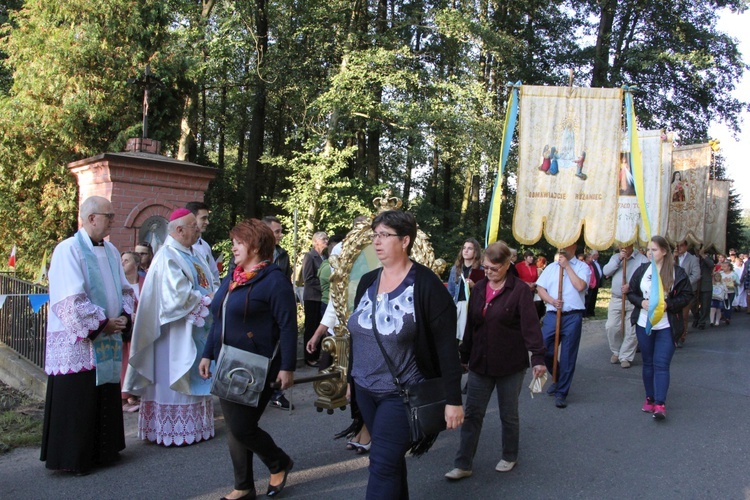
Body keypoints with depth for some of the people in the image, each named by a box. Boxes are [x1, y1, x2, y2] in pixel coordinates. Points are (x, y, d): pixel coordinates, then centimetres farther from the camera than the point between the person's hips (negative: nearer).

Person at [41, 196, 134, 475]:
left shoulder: (111, 251, 9)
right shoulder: (68, 250, -13)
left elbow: (124, 289, 15)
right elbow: (71, 300, -20)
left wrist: (124, 316, -2)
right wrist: (102, 323, -16)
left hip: (107, 339, 7)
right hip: (77, 341, -7)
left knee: (107, 397, 14)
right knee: (77, 400, 2)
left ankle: (103, 450, 28)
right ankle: (73, 458, 16)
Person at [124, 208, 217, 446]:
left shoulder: (193, 255, 14)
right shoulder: (168, 256, -15)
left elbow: (208, 284, 15)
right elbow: (179, 295, -23)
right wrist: (207, 299, -13)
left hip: (197, 327, 9)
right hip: (176, 331, -9)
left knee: (194, 378, 13)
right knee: (174, 378, 0)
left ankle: (194, 425, 22)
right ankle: (173, 430, 9)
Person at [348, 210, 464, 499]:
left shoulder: (426, 285, -15)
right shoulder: (368, 281, 4)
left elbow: (446, 346, -15)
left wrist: (453, 400, -16)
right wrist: (351, 378, 17)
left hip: (403, 393, -6)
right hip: (365, 390, 6)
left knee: (383, 464, -6)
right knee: (391, 458, 18)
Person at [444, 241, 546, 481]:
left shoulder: (520, 290, -10)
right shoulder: (479, 289, 6)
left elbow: (531, 326, -16)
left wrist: (538, 358, -24)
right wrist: (464, 356, 16)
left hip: (510, 365, -4)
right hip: (480, 363, 4)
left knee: (509, 414, 13)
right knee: (472, 414, 5)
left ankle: (509, 457, 34)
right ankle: (463, 464, 13)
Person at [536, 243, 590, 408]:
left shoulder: (582, 267, 4)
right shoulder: (551, 267, 14)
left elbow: (580, 286, -13)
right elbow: (540, 287, 8)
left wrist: (567, 265, -8)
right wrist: (552, 301, -9)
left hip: (573, 316, -3)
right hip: (552, 314, 3)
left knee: (568, 356, 2)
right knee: (544, 351, 2)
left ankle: (561, 393, 14)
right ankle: (558, 378, 31)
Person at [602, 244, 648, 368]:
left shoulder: (642, 259, -2)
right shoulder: (615, 257, 14)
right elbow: (606, 271, 0)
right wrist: (618, 259, -9)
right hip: (616, 299, 3)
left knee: (632, 331, -2)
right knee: (611, 327, -2)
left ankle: (626, 357, 10)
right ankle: (616, 352, 19)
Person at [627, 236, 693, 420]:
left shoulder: (677, 272, -5)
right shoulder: (642, 270, 4)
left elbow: (687, 296, -4)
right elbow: (631, 292, 7)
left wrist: (667, 304, -19)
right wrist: (641, 302, -13)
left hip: (666, 327, -3)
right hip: (643, 324, 4)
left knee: (661, 364, -9)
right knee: (648, 363, 12)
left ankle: (660, 404, -11)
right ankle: (650, 398, 22)